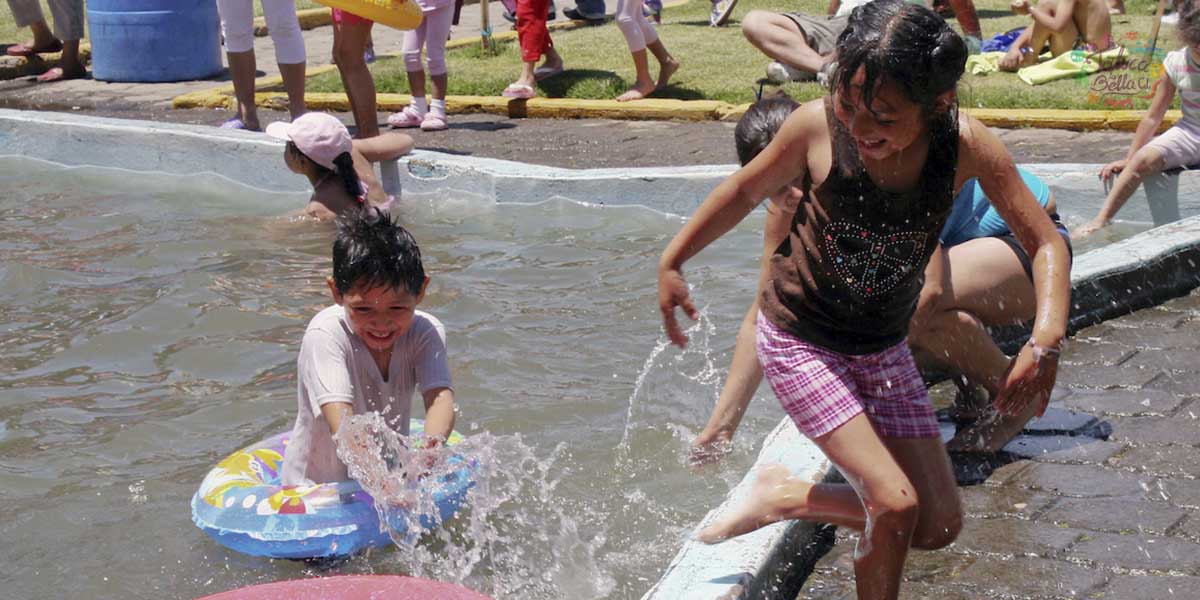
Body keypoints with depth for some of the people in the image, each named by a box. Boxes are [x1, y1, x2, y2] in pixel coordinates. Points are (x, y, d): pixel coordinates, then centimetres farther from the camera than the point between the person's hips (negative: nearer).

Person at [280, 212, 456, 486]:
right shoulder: (325, 334, -22)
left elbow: (440, 396, -26)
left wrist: (431, 444, -49)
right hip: (316, 483, -3)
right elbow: (339, 415, -35)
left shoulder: (425, 332, -10)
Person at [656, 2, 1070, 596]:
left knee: (940, 525, 9)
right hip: (798, 340, -4)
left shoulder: (966, 145, -20)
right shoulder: (817, 125, -23)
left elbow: (1046, 243, -11)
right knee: (897, 504, -17)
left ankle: (785, 495, 26)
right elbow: (745, 191, -4)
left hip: (884, 350, 4)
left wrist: (1047, 339, -27)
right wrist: (671, 261, 1)